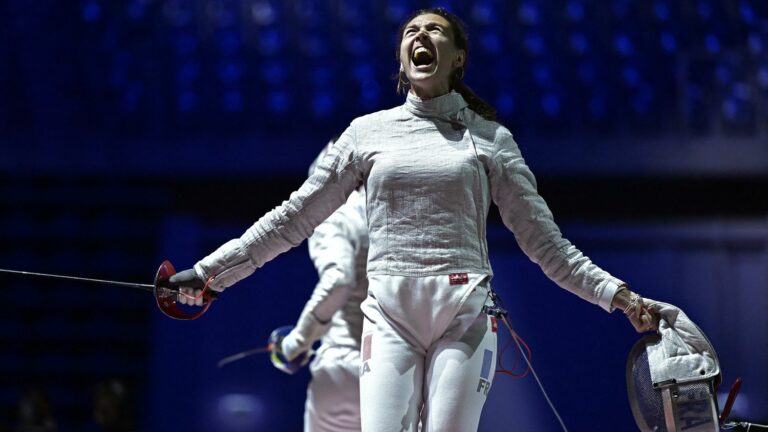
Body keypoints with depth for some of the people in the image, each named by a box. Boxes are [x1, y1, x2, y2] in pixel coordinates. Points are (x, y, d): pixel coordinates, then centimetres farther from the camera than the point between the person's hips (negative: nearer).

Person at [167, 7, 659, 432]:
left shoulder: (490, 137, 8)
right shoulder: (369, 131, 10)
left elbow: (543, 238, 10)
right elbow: (294, 216, 13)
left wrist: (616, 294, -1)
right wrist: (211, 272, 8)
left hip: (464, 314, -1)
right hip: (389, 314, 1)